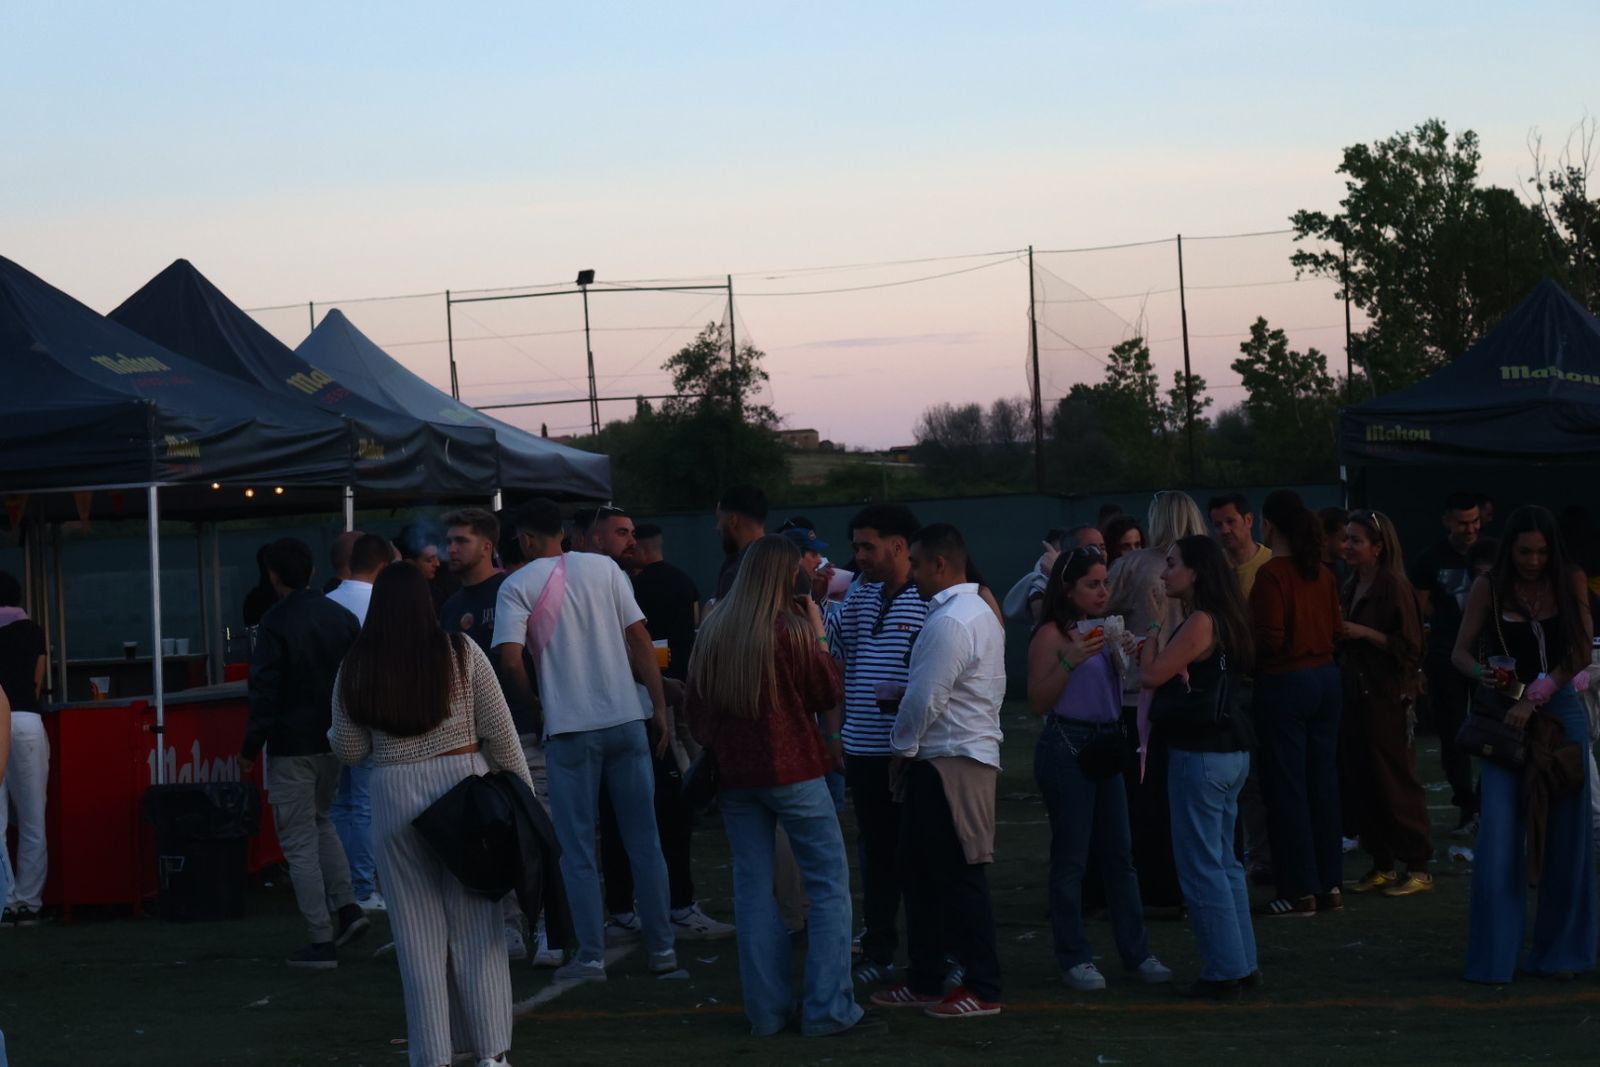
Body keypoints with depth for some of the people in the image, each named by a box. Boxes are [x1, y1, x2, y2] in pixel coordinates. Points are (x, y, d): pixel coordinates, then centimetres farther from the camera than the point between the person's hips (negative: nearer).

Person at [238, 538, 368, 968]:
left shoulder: (276, 622, -14)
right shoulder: (341, 617, 4)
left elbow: (265, 690, -15)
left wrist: (251, 747, -8)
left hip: (292, 746, -6)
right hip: (334, 741, 6)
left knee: (300, 842, 1)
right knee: (320, 820, 26)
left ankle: (322, 941, -1)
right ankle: (348, 908, 13)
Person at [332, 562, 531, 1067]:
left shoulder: (356, 668, 1)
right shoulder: (460, 652, -2)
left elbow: (348, 751, 7)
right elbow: (500, 734, 0)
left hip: (395, 798, 1)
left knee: (418, 931, 7)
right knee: (475, 925, 6)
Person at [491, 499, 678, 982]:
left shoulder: (517, 586, -3)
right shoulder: (603, 568, 5)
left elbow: (510, 659, -13)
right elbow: (640, 638, 2)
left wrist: (536, 701, 5)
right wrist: (659, 707, 5)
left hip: (569, 728, -3)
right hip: (626, 719, 3)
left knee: (579, 850, 6)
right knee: (644, 841, 10)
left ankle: (591, 957, 6)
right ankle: (661, 946, 14)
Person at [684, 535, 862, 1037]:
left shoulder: (713, 631, 2)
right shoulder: (792, 629, -11)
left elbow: (694, 707, 11)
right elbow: (828, 694, 0)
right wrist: (819, 635, 7)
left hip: (733, 772, 5)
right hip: (791, 770, -5)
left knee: (753, 887, 10)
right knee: (828, 883, 3)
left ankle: (766, 1008, 11)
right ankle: (827, 1006, -1)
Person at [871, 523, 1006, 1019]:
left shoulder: (948, 622, -18)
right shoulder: (981, 612, 15)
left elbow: (924, 700, -19)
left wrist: (903, 743, -2)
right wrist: (905, 696, 10)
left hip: (950, 764, -11)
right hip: (969, 751, 11)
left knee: (960, 876, -4)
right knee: (919, 869, 15)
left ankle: (982, 989, 3)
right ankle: (924, 981, 21)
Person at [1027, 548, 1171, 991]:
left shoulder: (1106, 630, 14)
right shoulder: (1052, 634, -8)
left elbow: (1119, 690, 19)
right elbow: (1038, 701, -12)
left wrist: (1125, 657, 0)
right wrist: (1071, 661, -22)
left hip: (1108, 743, 7)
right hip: (1067, 746, -7)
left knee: (1119, 853, 8)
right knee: (1071, 856, -2)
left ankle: (1135, 952, 13)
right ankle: (1074, 958, 4)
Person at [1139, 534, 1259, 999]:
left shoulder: (1199, 622, -17)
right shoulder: (1221, 620, 13)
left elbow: (1153, 676, -19)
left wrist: (1156, 635, -3)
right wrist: (1161, 642, -5)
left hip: (1200, 754, -10)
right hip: (1229, 750, 10)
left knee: (1201, 865, -3)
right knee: (1223, 861, 16)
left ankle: (1224, 971, 2)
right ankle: (1242, 964, 22)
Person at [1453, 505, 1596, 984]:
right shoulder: (1489, 588, -3)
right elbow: (1460, 652, -1)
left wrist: (1534, 698, -16)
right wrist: (1482, 673, -23)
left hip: (1560, 712, 2)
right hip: (1506, 715, -2)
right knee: (1499, 838, -8)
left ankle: (1559, 951, 16)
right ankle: (1494, 958, -3)